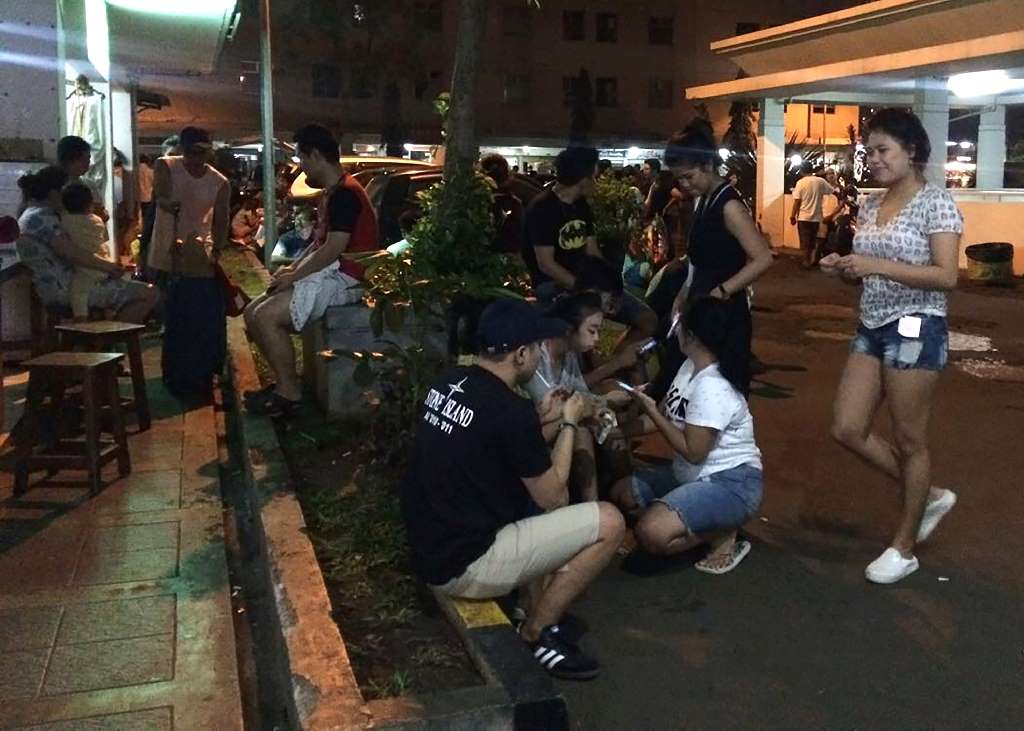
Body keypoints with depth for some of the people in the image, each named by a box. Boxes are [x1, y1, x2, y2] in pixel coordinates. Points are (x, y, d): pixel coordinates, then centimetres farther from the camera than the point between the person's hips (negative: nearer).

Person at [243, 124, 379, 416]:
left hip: (343, 279, -11)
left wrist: (294, 277, -15)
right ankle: (284, 379, 10)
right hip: (324, 274, 11)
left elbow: (333, 248, -23)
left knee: (266, 316, -21)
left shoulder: (345, 193, -16)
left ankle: (290, 392, -9)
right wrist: (293, 267, 8)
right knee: (253, 312, 5)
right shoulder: (331, 193, 18)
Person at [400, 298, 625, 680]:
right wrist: (569, 423, 2)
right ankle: (537, 630, 6)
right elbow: (552, 498, -8)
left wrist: (541, 417, 15)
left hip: (431, 547, 9)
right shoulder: (511, 410, -21)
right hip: (462, 565, -9)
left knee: (540, 489, 25)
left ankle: (539, 610, 20)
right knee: (609, 522, -9)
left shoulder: (450, 383, 4)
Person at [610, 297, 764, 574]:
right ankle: (709, 524, 6)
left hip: (731, 483, -10)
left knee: (650, 533, -28)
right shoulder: (690, 367, 4)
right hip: (694, 476, 10)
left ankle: (722, 535, -2)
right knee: (621, 494, 13)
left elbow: (693, 451, -24)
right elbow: (665, 416, 9)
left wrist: (651, 411, -18)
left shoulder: (712, 388, -26)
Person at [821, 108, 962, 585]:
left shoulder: (935, 203, -10)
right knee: (847, 430, 6)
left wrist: (879, 265, -26)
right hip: (871, 329, 8)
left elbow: (946, 277, -18)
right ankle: (929, 496, 27)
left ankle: (904, 547, 18)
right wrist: (842, 268, -3)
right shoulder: (870, 205, 11)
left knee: (909, 441, 3)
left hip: (916, 330, -8)